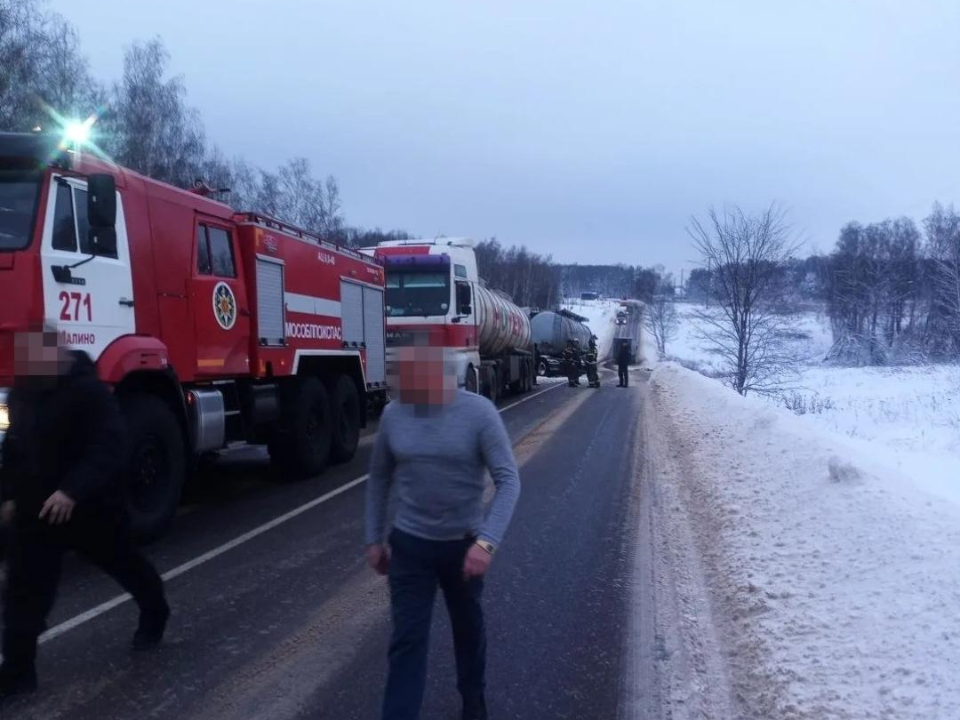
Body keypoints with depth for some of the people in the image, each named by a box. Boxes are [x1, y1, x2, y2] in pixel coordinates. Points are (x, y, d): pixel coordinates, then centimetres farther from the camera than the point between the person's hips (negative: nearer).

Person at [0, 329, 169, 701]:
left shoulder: (88, 390, -21)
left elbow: (107, 451, -28)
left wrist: (72, 491, -37)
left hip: (91, 505, -6)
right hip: (36, 507, 6)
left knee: (124, 563, 16)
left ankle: (154, 613, 43)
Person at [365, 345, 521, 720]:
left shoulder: (478, 412, -17)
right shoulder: (393, 414, -7)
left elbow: (508, 480, -18)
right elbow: (379, 477, 6)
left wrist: (487, 541, -28)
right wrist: (374, 538, 7)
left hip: (464, 544, -1)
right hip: (408, 544, 1)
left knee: (468, 629, 21)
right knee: (407, 640, 2)